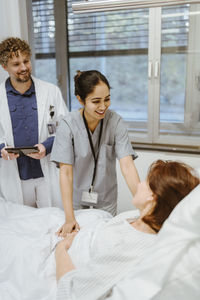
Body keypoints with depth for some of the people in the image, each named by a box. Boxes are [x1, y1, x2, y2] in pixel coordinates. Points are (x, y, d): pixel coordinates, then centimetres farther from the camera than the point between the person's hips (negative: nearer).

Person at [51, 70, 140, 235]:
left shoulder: (115, 122, -17)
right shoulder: (68, 125, -19)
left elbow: (127, 165, -22)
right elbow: (65, 172, -21)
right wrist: (69, 218, -27)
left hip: (107, 199, 1)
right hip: (77, 198, -1)